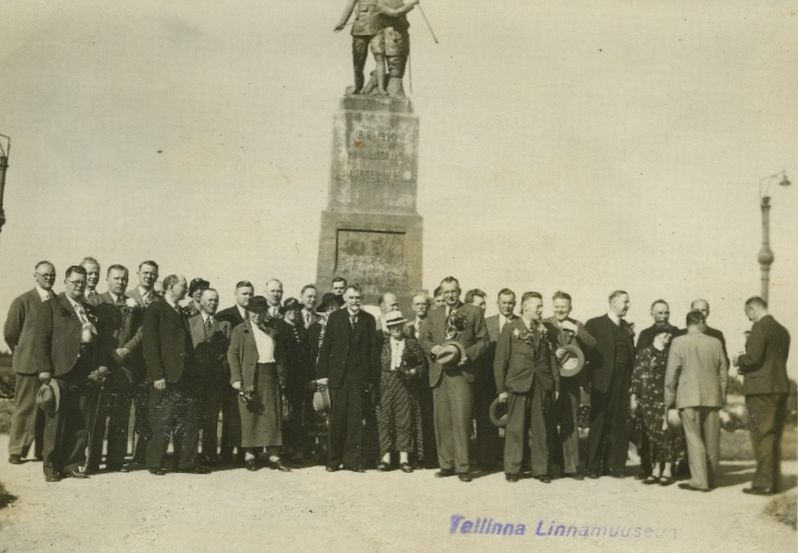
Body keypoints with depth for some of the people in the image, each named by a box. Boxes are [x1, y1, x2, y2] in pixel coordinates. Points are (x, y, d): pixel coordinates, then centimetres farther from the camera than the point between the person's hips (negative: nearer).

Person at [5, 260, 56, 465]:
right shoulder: (22, 301, -2)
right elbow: (10, 333, 2)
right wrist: (23, 354, 6)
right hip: (29, 364, -3)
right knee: (25, 408, 0)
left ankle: (44, 450, 15)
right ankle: (16, 451, 8)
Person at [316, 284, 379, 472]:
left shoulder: (369, 320, 7)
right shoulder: (335, 317, 5)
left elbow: (373, 350, 6)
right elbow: (325, 346, 3)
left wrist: (372, 378, 1)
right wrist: (322, 373, -3)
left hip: (358, 376, 1)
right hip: (337, 375, -1)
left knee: (356, 418, 0)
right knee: (337, 417, 2)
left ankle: (352, 459, 7)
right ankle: (333, 460, 11)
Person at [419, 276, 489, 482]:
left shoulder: (474, 312, 7)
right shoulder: (434, 315, 19)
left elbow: (483, 340, 4)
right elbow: (424, 338, 13)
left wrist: (468, 354, -11)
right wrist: (434, 348, -8)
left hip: (461, 371, -4)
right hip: (439, 373, 4)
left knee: (461, 419, -9)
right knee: (442, 421, 5)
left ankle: (463, 467, -4)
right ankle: (446, 464, 13)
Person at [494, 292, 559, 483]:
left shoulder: (544, 330, 11)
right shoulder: (510, 329, 1)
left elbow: (551, 359, 11)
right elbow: (500, 360, -1)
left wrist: (556, 385, 5)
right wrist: (501, 388, -5)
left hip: (541, 385, 3)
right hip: (517, 384, -3)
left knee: (540, 428, 6)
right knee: (515, 428, 1)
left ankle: (540, 469, 14)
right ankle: (512, 469, 11)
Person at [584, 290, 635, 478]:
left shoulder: (627, 328, 15)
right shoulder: (595, 324, -1)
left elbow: (631, 357, 16)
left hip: (623, 384, 5)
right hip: (602, 383, -5)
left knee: (618, 425, 4)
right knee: (598, 424, 0)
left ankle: (614, 465, 12)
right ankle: (593, 466, 8)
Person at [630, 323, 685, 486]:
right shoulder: (643, 353, 8)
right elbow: (636, 376, 6)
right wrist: (633, 396, 0)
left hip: (666, 399, 0)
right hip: (648, 400, 0)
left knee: (667, 432, -5)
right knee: (651, 434, 1)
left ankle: (667, 470, 1)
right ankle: (655, 470, 8)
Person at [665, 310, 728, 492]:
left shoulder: (678, 342, -5)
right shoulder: (715, 343, 3)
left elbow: (671, 374, -4)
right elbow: (723, 373, 8)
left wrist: (669, 401, 4)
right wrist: (722, 398, 17)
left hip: (689, 398, -3)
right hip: (712, 397, 3)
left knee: (694, 438, -1)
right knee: (711, 440, 11)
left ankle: (699, 480, -6)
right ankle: (711, 478, 21)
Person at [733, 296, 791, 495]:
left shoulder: (760, 327, -11)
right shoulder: (782, 330, 15)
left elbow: (754, 357, -20)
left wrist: (739, 360, -1)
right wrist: (745, 365, 19)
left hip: (761, 389, -8)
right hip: (779, 387, 8)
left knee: (761, 436, -5)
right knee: (774, 437, 13)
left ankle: (764, 483, -4)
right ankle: (774, 482, 17)